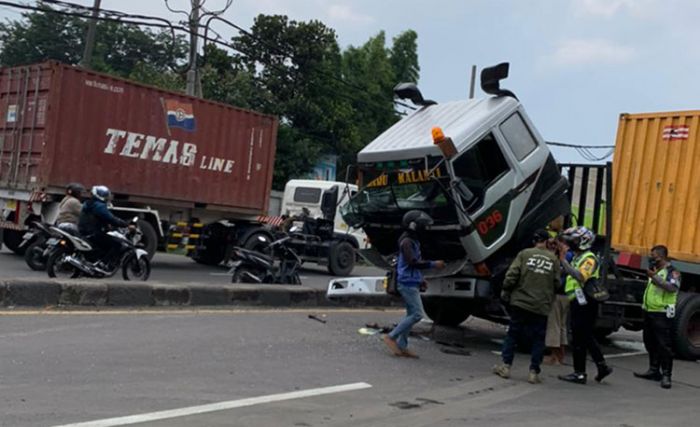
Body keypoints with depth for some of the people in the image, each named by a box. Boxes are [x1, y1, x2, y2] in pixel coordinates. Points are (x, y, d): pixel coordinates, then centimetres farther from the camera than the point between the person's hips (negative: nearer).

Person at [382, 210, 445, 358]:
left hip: (412, 283, 10)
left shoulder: (413, 240, 16)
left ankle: (401, 346, 14)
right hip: (408, 283, -10)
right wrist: (433, 264, -21)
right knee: (417, 314, -11)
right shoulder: (406, 241, -15)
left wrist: (420, 279, 21)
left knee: (411, 315, 11)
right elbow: (413, 262, -24)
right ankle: (391, 337, -6)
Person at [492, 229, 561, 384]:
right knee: (538, 339, 8)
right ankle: (533, 372, 6)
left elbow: (512, 275, -8)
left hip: (520, 302, 0)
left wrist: (506, 291, 6)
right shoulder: (553, 259, 2)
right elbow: (557, 283, 2)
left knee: (513, 333, 11)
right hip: (542, 307, 1)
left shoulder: (525, 254, -2)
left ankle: (505, 366, 10)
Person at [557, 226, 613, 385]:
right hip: (579, 302, 10)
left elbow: (580, 276, -29)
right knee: (586, 337, 15)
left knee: (580, 338, -4)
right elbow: (569, 274, 12)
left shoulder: (589, 258, -13)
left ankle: (580, 374, 2)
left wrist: (563, 260, -31)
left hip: (584, 303, -10)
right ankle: (602, 367, 22)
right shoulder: (577, 257, 19)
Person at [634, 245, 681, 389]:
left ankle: (666, 375, -6)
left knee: (664, 345, -8)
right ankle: (654, 370, 24)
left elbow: (673, 287, -28)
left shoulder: (672, 272, -9)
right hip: (649, 312, 9)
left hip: (662, 314, -9)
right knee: (650, 343, 14)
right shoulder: (655, 270, 20)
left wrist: (655, 277, -31)